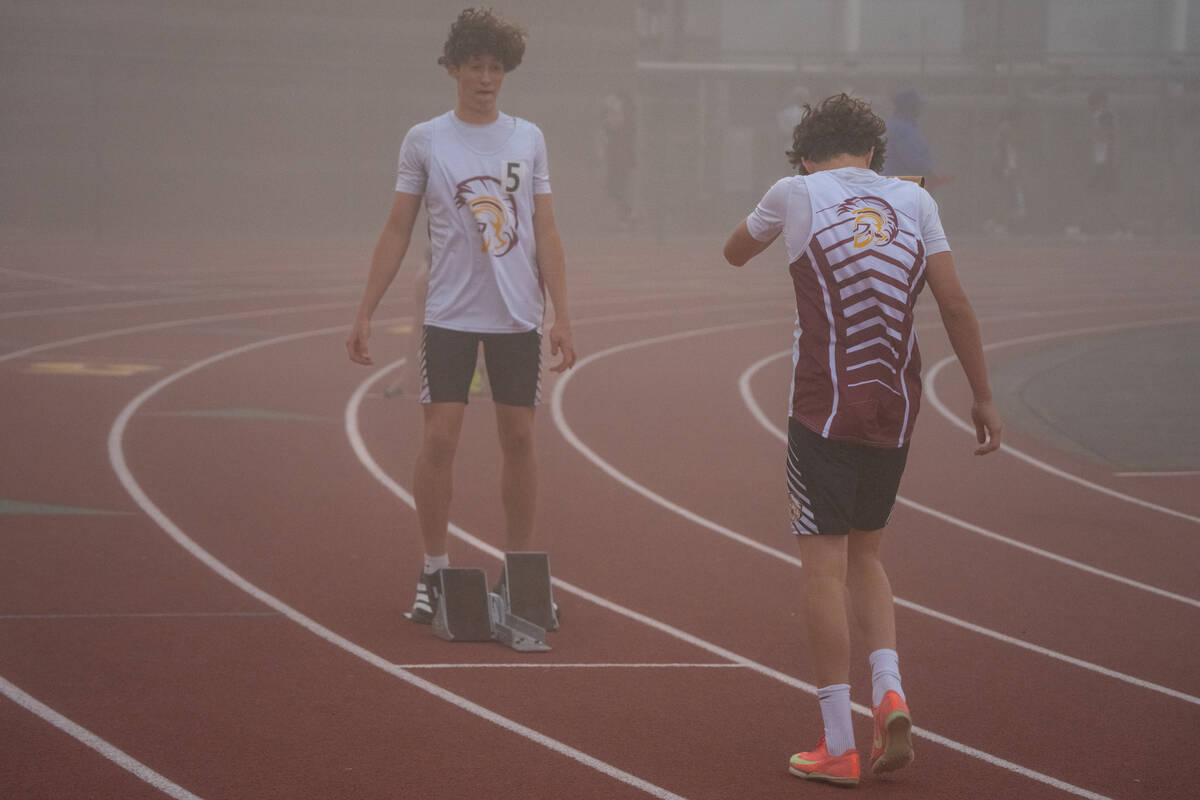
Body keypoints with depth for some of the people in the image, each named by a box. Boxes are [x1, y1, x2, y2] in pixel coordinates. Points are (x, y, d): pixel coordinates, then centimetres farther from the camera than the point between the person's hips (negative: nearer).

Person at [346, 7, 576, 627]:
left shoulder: (528, 139, 7)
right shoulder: (424, 141, 2)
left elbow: (545, 232, 8)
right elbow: (397, 231, 4)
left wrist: (561, 315, 1)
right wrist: (364, 314, 0)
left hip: (519, 318, 2)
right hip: (450, 315, -2)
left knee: (518, 438, 4)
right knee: (439, 437, -6)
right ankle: (433, 574, 5)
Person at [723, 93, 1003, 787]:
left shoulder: (795, 194, 0)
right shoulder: (912, 200, 6)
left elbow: (735, 253, 18)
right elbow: (956, 302, 1)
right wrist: (984, 398, 6)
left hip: (825, 411, -4)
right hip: (896, 409, 4)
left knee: (826, 568, -1)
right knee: (866, 555, 20)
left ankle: (839, 747, -2)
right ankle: (890, 692, 1)